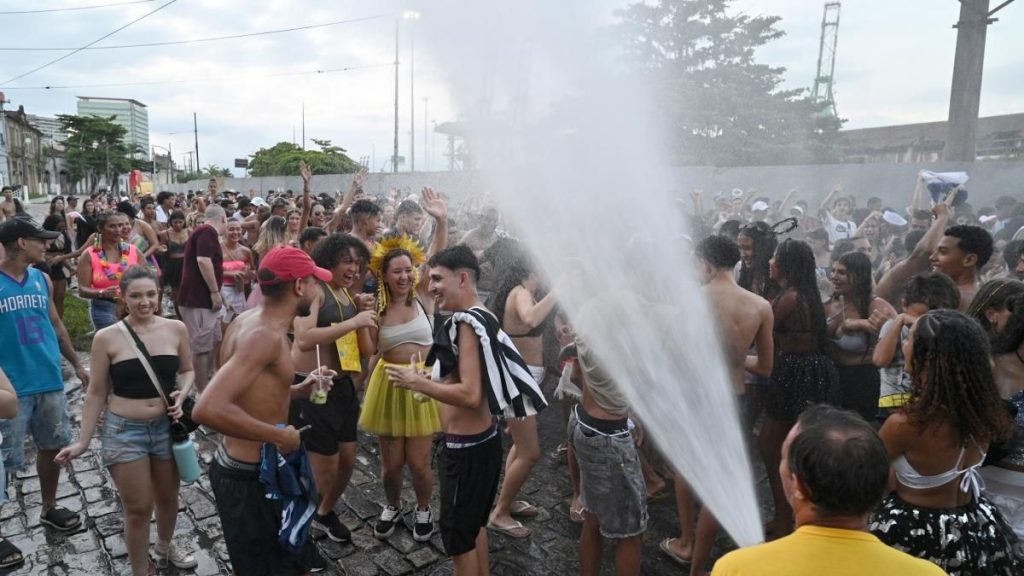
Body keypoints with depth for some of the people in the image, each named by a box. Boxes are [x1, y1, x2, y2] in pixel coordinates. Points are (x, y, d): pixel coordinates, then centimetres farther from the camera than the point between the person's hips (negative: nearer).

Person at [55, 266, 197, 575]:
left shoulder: (175, 329, -6)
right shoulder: (107, 338, -10)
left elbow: (187, 370, 8)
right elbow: (97, 392, -2)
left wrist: (182, 393, -12)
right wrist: (83, 441, -2)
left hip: (167, 426, 3)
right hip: (124, 430, -2)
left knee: (168, 497, 20)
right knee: (138, 508, 6)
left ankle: (165, 547, 49)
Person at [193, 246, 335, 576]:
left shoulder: (248, 320, 3)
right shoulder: (265, 335, -26)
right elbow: (207, 409, -37)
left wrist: (298, 391, 7)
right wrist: (278, 434, -27)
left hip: (254, 468, 9)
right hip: (250, 477, -9)